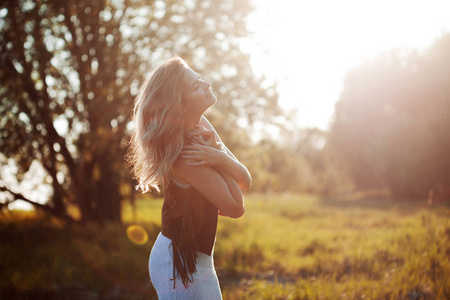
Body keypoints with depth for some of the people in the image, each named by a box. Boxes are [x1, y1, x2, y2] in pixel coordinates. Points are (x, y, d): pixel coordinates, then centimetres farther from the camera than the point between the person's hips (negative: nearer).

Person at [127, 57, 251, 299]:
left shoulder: (202, 127, 0)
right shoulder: (184, 154, -25)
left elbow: (245, 180, 0)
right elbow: (235, 208, -20)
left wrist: (221, 157, -20)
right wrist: (218, 153, -16)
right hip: (181, 263, -9)